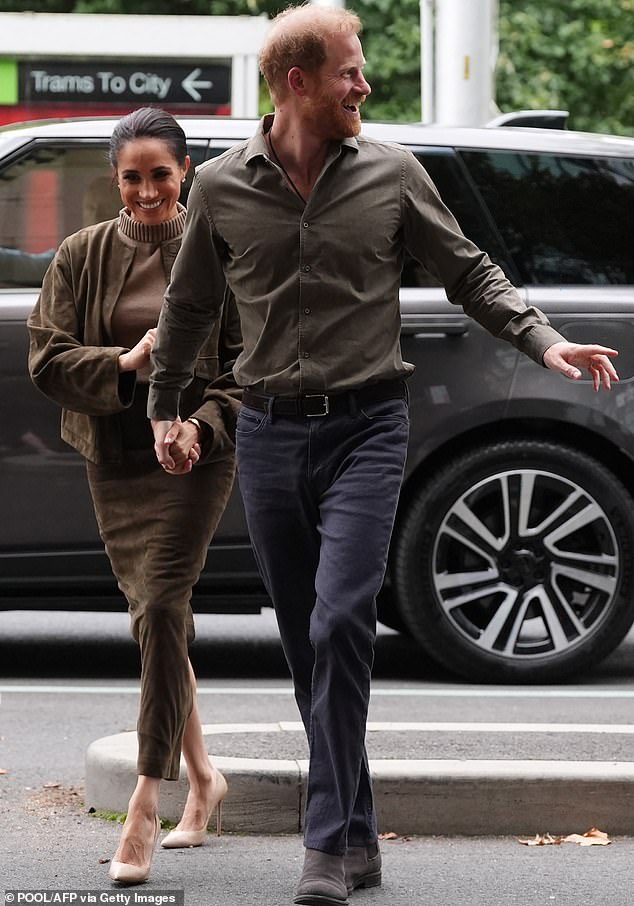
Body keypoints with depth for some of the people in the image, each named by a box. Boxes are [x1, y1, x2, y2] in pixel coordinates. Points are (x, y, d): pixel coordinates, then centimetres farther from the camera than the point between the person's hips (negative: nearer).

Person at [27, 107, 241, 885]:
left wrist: (203, 425, -18)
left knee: (158, 613, -16)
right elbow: (46, 358, -1)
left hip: (194, 453, -4)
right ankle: (201, 775, 33)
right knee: (157, 619, 14)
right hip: (114, 460, 4)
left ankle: (145, 808, -16)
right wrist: (125, 362, -18)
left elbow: (251, 362, -2)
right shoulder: (82, 257, 4)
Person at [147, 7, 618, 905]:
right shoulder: (221, 187, 3)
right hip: (268, 433, 2)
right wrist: (163, 408, 23)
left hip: (365, 427, -2)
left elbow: (469, 273, 8)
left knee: (339, 626, -18)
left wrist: (544, 340, -5)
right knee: (307, 645, 6)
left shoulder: (390, 173, 0)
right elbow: (189, 307, 17)